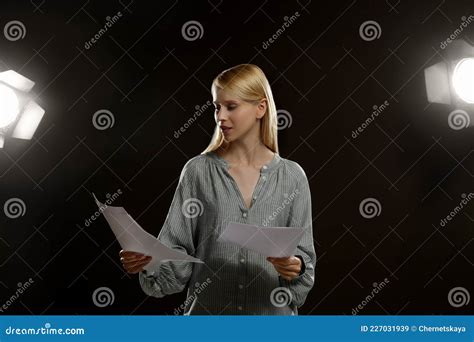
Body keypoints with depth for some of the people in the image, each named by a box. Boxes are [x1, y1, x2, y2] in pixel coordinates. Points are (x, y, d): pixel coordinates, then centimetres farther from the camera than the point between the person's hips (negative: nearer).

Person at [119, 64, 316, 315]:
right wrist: (148, 260, -24)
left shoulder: (292, 177, -4)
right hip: (207, 308, 0)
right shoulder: (197, 171, -5)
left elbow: (302, 255, -2)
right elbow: (177, 250, -6)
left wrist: (294, 268, -21)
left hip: (271, 310, 1)